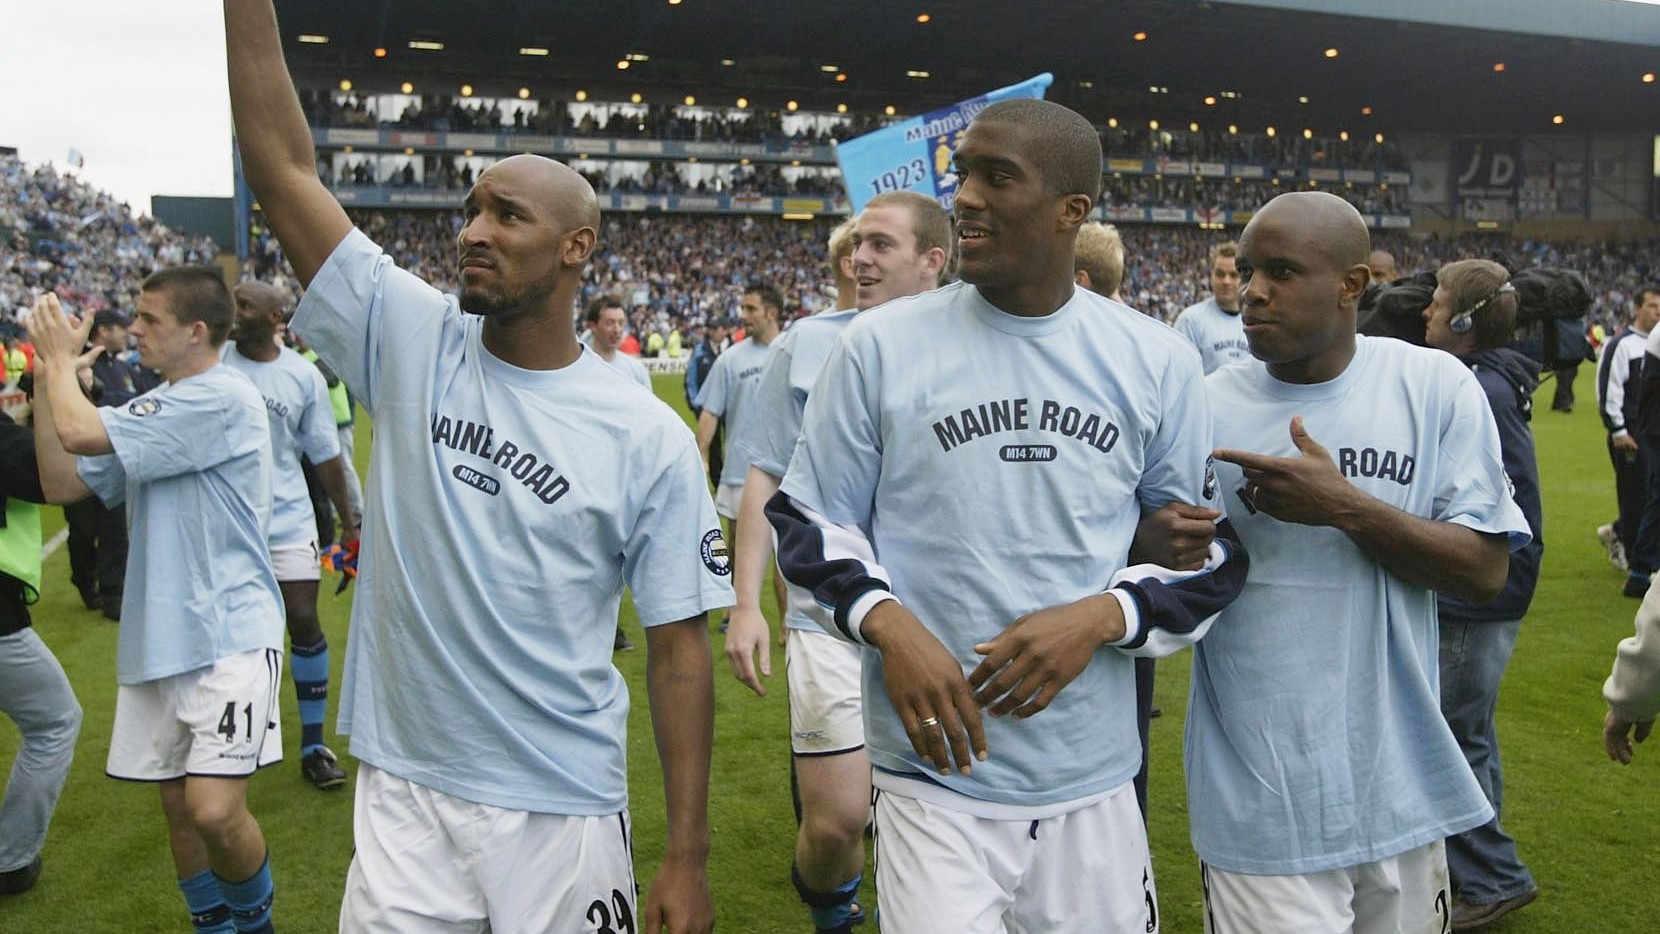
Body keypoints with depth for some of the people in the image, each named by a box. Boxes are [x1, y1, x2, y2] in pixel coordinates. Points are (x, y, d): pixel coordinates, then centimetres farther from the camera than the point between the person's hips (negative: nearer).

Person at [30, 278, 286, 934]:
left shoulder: (223, 398, -14)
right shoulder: (151, 412, 15)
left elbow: (79, 432, -18)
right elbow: (62, 484, 15)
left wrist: (61, 358, 1)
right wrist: (46, 377, 10)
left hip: (230, 634, -9)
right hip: (158, 639, 9)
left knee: (214, 810, -17)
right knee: (178, 804, 13)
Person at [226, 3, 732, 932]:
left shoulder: (650, 438, -9)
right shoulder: (410, 343, -1)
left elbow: (679, 649, -7)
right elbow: (282, 164, -5)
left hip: (561, 809, -2)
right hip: (402, 793, 2)